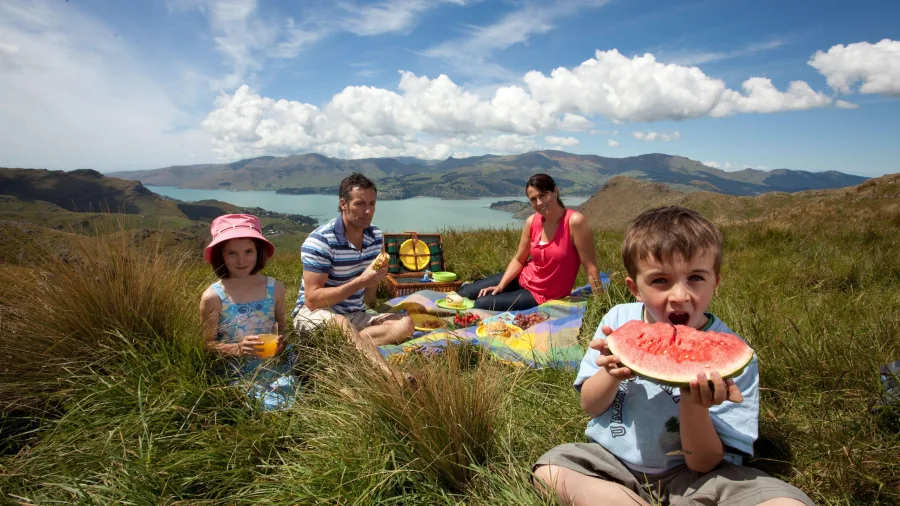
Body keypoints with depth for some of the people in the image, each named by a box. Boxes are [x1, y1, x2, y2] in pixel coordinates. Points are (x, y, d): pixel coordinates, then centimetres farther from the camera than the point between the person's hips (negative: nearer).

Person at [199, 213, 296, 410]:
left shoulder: (275, 288, -1)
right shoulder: (213, 297, -8)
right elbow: (207, 344, -2)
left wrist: (282, 342, -9)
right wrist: (238, 349, -20)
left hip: (275, 366, 3)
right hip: (238, 373, -3)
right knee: (276, 406, -21)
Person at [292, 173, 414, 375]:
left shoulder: (376, 236, 4)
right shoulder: (320, 240, -16)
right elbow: (312, 300, -21)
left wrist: (375, 279, -11)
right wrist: (361, 281, -26)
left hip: (355, 315, 6)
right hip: (314, 313, -6)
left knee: (405, 323, -18)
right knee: (341, 324, -40)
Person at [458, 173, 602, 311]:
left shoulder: (575, 221, -24)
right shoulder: (532, 222, -7)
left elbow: (590, 267, -20)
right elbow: (518, 260, 2)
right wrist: (500, 286, -11)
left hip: (543, 295, -5)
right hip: (523, 278, 5)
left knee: (481, 304, -16)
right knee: (464, 293, 0)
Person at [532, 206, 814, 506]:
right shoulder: (619, 321, -9)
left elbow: (703, 464, -13)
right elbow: (590, 406, -1)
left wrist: (693, 402, -33)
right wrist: (612, 374, -24)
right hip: (612, 463, 3)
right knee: (548, 471, -20)